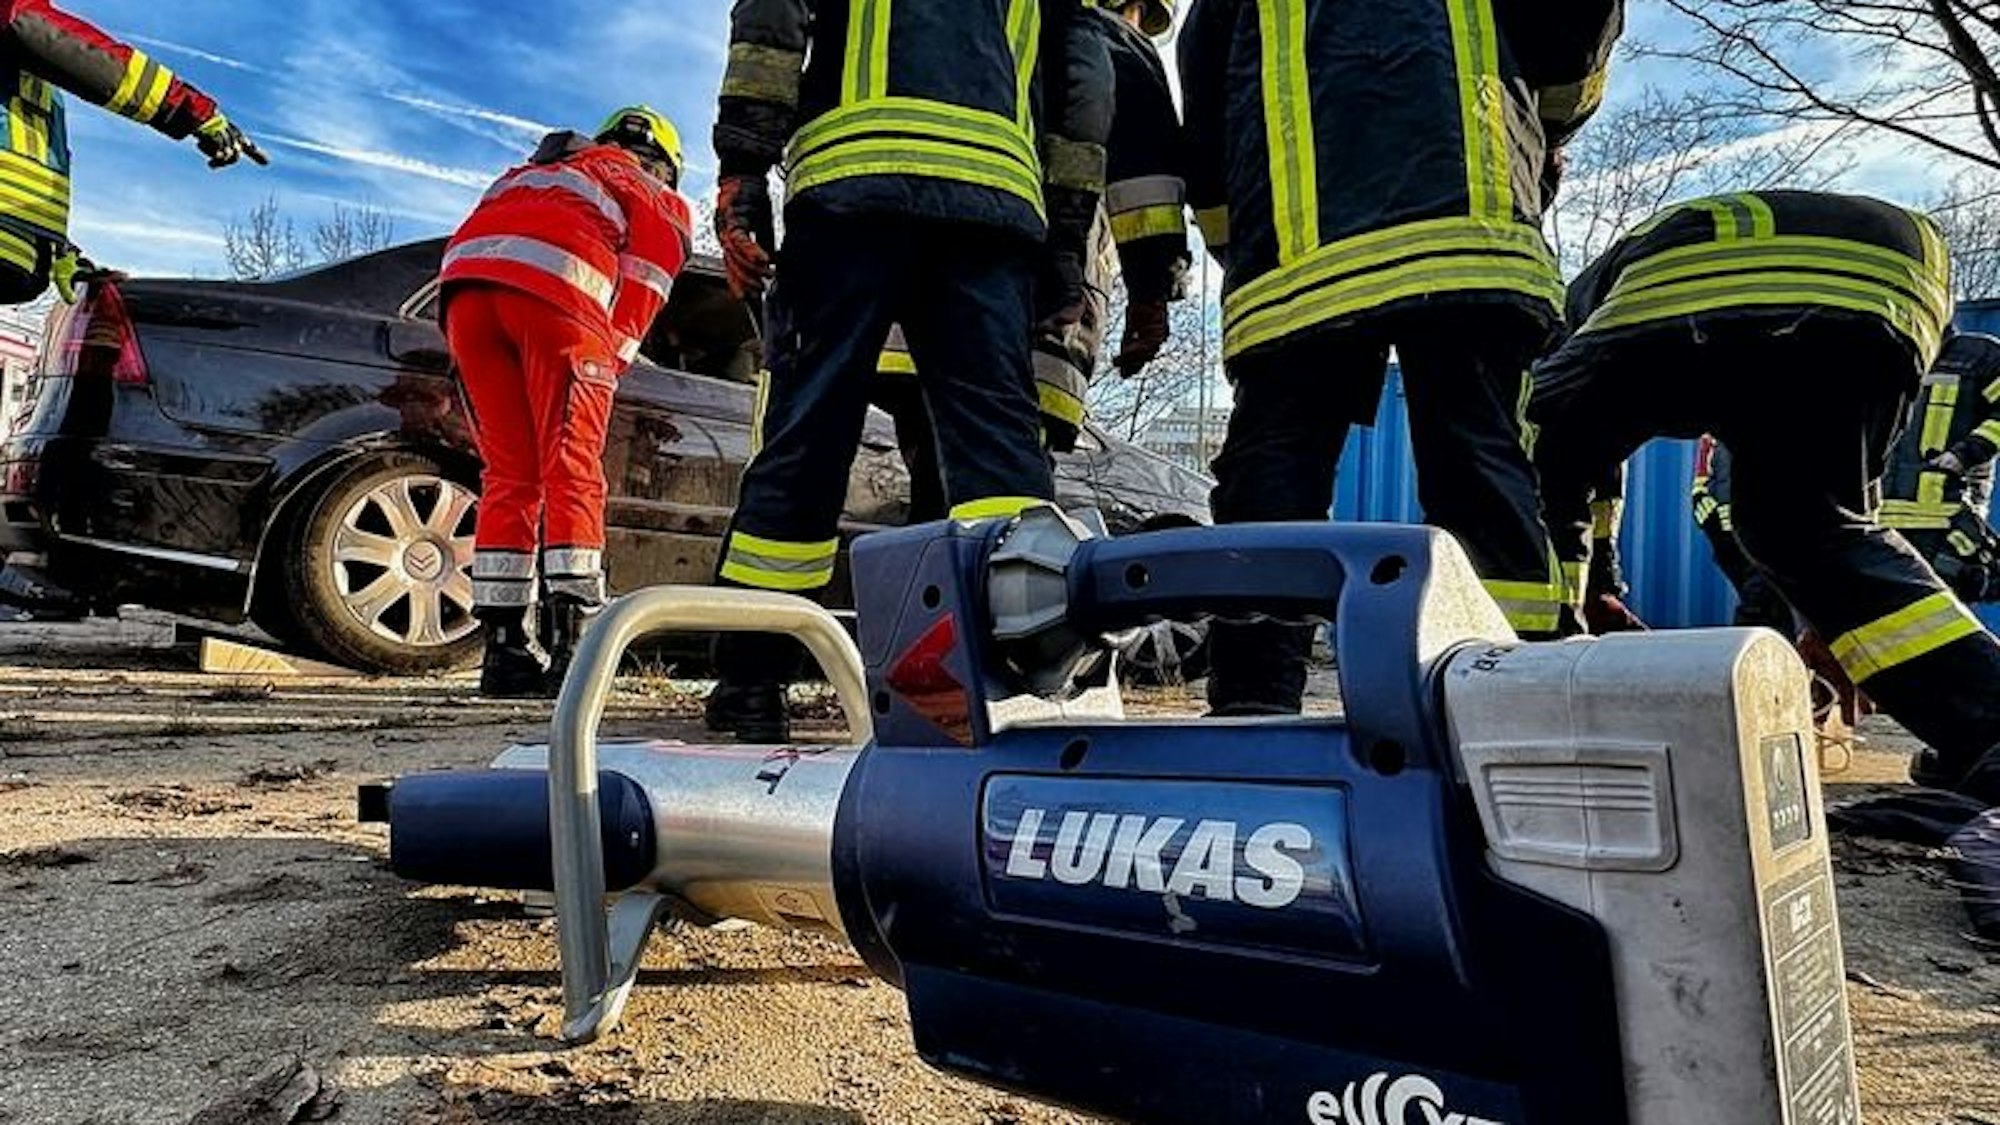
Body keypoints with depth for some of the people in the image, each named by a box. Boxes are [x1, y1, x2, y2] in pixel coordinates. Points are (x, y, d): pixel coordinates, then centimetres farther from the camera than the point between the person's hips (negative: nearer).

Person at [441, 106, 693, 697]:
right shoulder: (661, 202, 27)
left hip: (464, 282, 5)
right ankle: (570, 644, -15)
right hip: (554, 289, -5)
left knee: (508, 474, 8)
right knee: (572, 471, -5)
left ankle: (505, 649, 5)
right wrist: (606, 368, 12)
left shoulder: (534, 170, 43)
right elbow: (639, 293, 12)